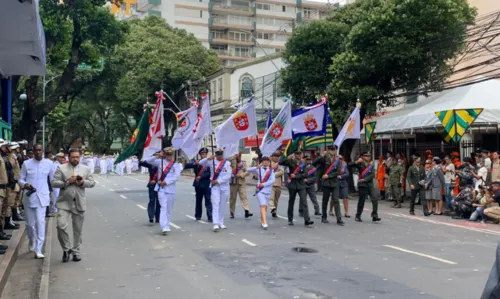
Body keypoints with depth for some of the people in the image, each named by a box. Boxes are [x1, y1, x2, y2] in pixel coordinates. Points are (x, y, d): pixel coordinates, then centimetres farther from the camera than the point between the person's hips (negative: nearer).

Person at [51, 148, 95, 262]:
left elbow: (92, 183, 10)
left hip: (79, 203, 2)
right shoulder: (61, 168, 1)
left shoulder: (86, 169, 9)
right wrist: (67, 181, -16)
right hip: (64, 203, -2)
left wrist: (83, 182, -10)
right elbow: (54, 183, -4)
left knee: (78, 229, 9)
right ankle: (66, 249, 6)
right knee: (61, 226, -14)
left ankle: (76, 251, 23)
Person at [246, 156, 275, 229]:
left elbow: (273, 180, -4)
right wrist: (256, 167, -26)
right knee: (263, 206, -13)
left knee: (265, 206, 9)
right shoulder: (259, 169, 2)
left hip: (268, 191, 3)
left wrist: (264, 184, -14)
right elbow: (248, 170, -11)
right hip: (260, 190, -3)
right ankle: (265, 223, -20)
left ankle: (262, 221, 21)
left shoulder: (271, 170, 7)